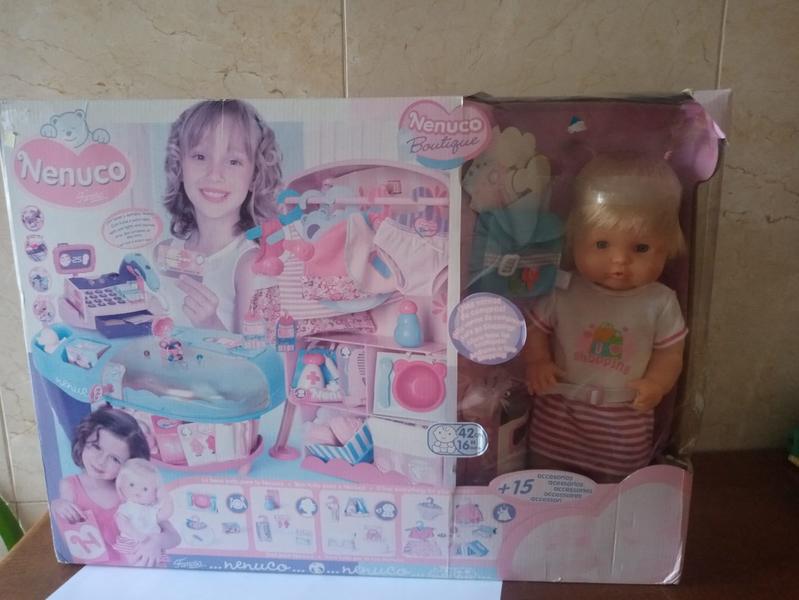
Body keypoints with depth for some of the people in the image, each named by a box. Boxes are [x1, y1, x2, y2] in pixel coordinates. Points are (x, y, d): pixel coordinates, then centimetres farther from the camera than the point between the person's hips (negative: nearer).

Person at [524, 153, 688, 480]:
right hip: (558, 415, 0)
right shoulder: (562, 291, -13)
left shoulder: (660, 303, -10)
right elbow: (536, 328, 0)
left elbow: (670, 354, -1)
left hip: (624, 423, 0)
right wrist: (537, 361, -18)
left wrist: (656, 383, -19)